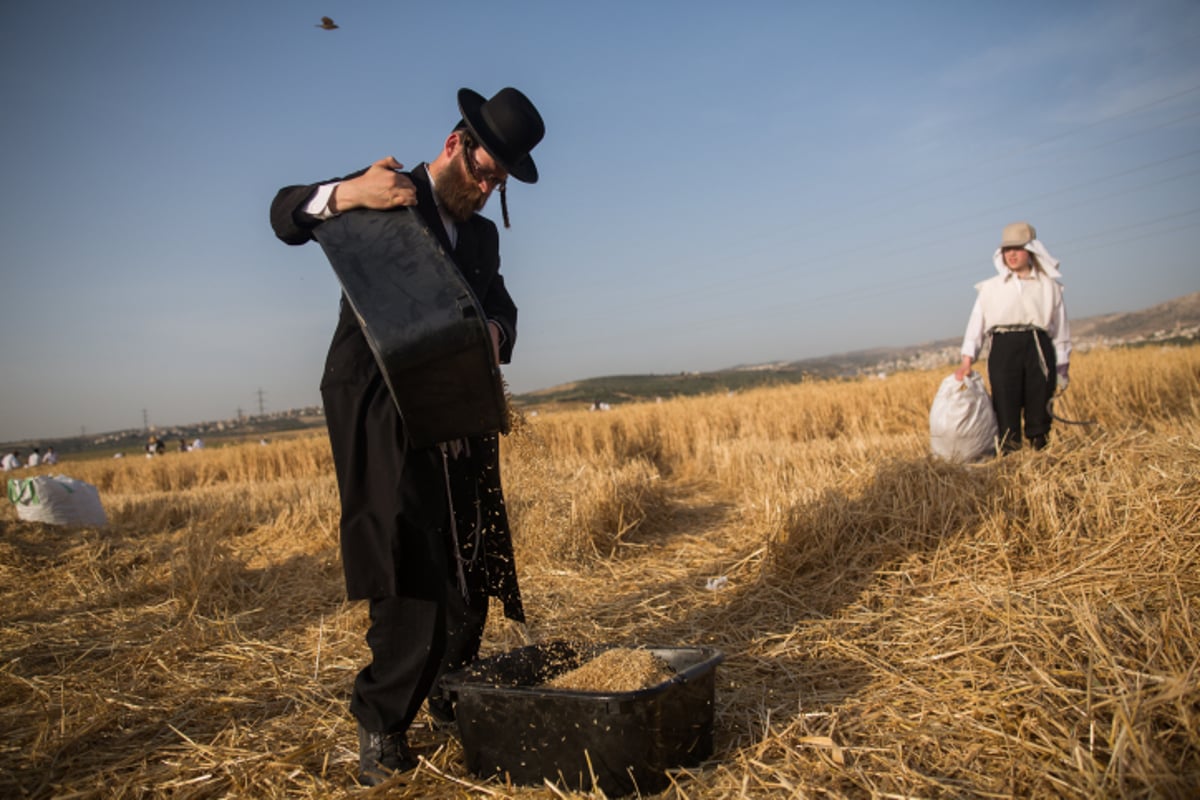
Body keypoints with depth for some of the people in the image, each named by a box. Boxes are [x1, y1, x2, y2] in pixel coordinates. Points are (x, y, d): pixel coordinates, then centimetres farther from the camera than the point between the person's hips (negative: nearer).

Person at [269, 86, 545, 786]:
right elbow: (286, 216, -3)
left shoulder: (483, 235, 20)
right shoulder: (388, 194, 4)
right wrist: (346, 193, -25)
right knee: (409, 567, -11)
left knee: (471, 563, 7)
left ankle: (451, 692, 26)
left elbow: (502, 313, 11)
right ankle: (382, 721, 2)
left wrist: (492, 335, -14)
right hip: (379, 412, -6)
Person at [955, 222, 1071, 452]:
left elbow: (1060, 327, 13)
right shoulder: (990, 287, 12)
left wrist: (1062, 366, 8)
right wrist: (967, 361, -3)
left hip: (1039, 348, 1)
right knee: (1006, 408, -5)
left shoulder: (1049, 286, 12)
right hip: (1003, 349, 0)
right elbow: (977, 323, 8)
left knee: (1039, 408, 0)